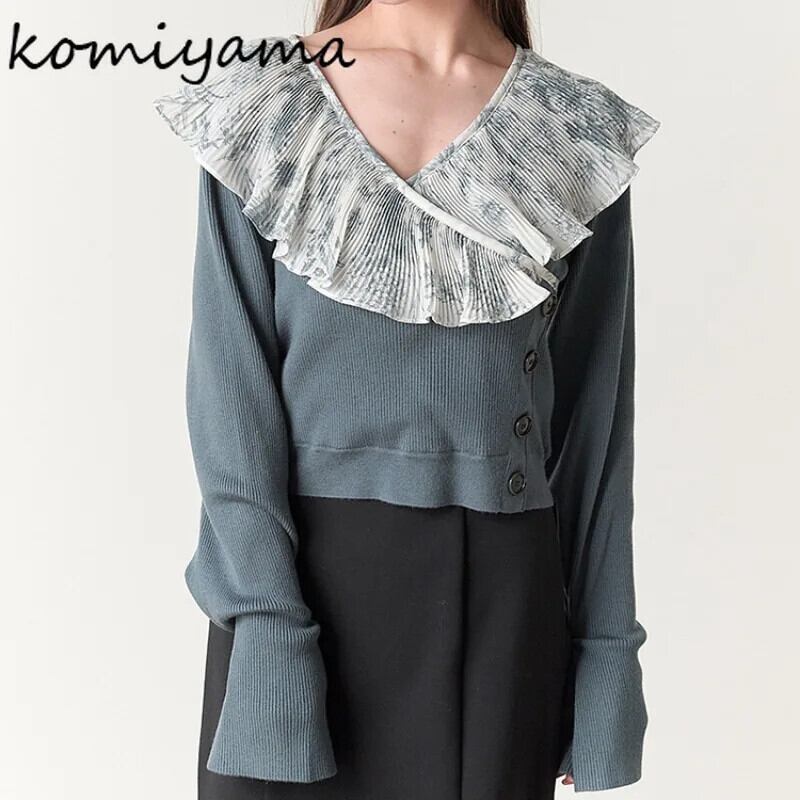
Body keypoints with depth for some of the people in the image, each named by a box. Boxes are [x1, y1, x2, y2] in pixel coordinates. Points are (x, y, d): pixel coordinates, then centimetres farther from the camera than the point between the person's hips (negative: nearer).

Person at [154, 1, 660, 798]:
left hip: (497, 597, 2)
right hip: (308, 574, -1)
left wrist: (607, 646, 3)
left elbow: (594, 409, 3)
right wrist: (265, 628, -14)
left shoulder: (580, 132, 2)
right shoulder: (260, 105, -1)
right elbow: (230, 389, -6)